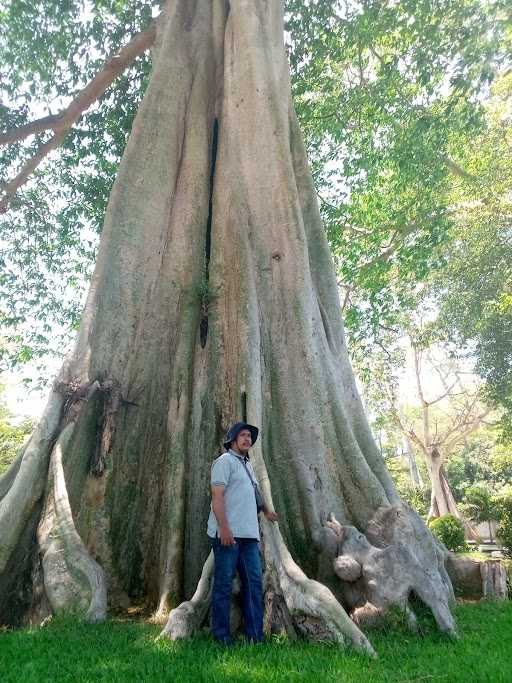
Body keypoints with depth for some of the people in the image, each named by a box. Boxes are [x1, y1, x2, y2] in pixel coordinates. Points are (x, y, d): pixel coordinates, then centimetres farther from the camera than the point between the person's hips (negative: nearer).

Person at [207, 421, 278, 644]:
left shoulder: (247, 465, 22)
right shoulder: (225, 461, -5)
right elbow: (217, 496, -14)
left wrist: (266, 511, 48)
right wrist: (224, 528, -22)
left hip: (248, 535, 8)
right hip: (228, 533, -8)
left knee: (254, 582, 6)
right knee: (224, 584, 1)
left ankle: (255, 635, 13)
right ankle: (221, 635, 12)